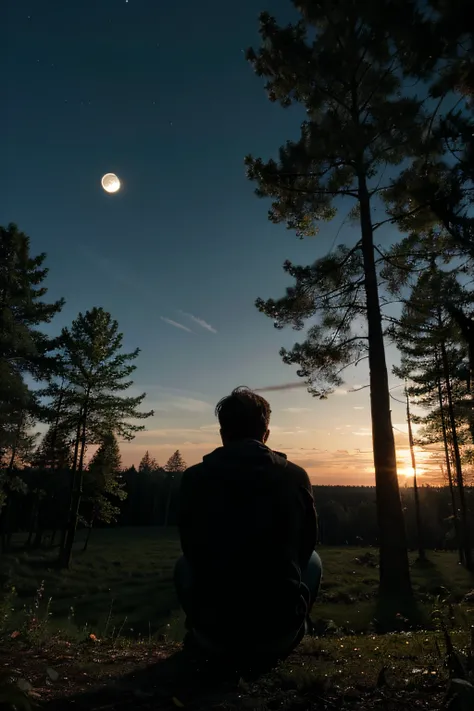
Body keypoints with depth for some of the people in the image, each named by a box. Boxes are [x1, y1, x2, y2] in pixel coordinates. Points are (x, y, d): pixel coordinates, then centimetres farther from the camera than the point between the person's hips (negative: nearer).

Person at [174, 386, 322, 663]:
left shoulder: (194, 477, -8)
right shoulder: (295, 476, -8)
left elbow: (192, 551, 8)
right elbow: (306, 546, 9)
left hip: (212, 634, 1)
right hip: (280, 636, 0)